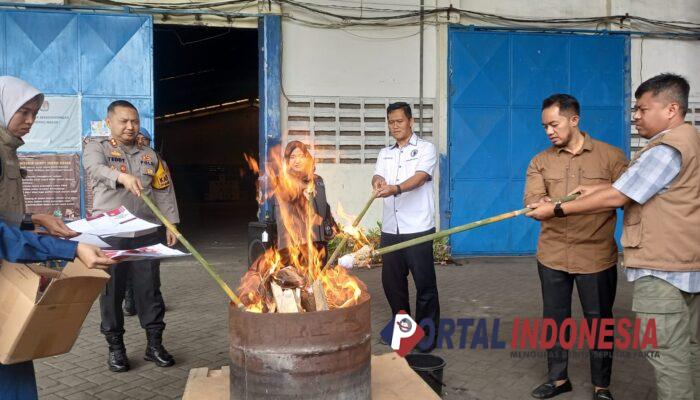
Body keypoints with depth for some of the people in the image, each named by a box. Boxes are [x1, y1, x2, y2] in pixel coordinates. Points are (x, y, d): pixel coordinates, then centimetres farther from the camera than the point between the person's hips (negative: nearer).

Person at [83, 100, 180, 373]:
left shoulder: (150, 155, 15)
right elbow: (96, 169, -21)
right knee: (112, 291, 4)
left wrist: (171, 223, 6)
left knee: (149, 290, 5)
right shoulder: (96, 148, 3)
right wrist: (124, 177, -41)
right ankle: (115, 347, 16)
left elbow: (164, 192, 14)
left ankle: (154, 344, 14)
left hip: (146, 235, 3)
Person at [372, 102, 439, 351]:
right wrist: (378, 182, -27)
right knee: (391, 281, 11)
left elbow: (420, 177, -16)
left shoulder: (426, 149, 1)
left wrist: (396, 188, -36)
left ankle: (427, 332, 14)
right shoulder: (385, 154, 17)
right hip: (390, 228, 5)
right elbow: (378, 176, -1)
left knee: (424, 282, 0)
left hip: (418, 228, -5)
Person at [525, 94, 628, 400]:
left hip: (596, 257, -2)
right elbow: (532, 199, -9)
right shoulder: (541, 162, 5)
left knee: (599, 321, 10)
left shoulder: (611, 156, -1)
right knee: (554, 318, 13)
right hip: (552, 256, 3)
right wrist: (548, 202, -32)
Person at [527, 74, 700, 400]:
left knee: (668, 354, -3)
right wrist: (596, 189, 4)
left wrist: (556, 210, -14)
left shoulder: (666, 149, -18)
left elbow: (617, 197, -19)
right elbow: (637, 186, 15)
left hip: (662, 269, -10)